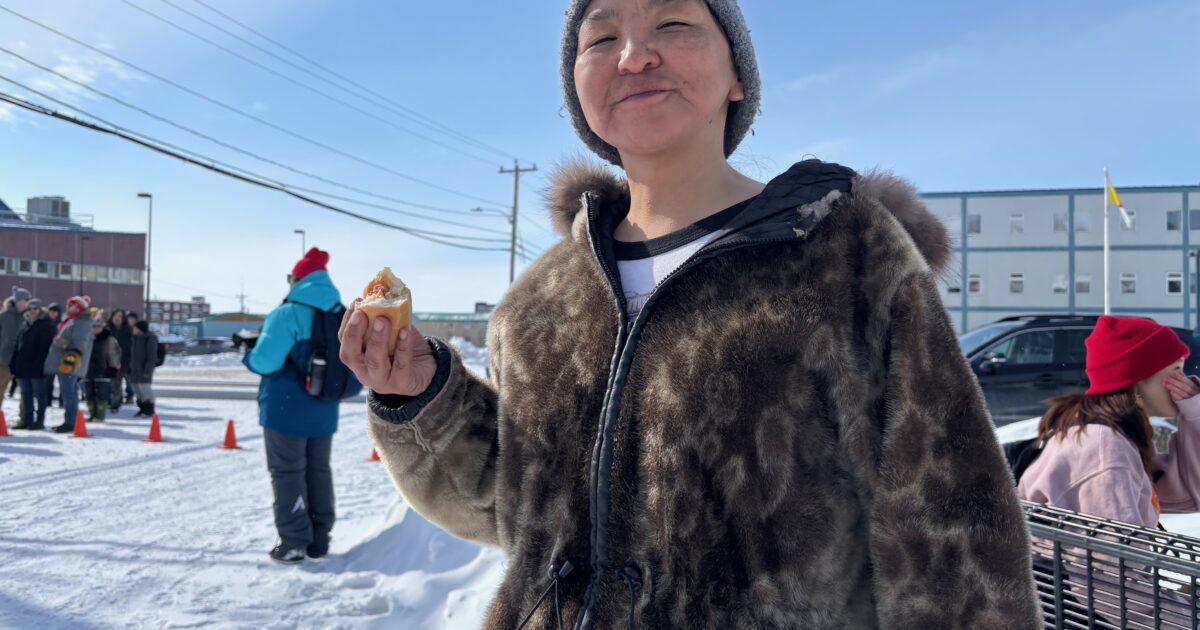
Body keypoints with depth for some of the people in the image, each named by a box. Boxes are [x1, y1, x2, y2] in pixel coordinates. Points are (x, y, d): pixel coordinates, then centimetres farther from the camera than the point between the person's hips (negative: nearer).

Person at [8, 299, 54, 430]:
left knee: (40, 395, -1)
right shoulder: (25, 326, 17)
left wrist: (41, 363, -22)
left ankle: (40, 420, 3)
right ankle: (27, 420, 18)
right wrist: (13, 365, 11)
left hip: (38, 368, -8)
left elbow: (47, 346, -15)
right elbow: (17, 347, 18)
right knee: (26, 395, 12)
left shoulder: (46, 325, -6)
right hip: (23, 367, 8)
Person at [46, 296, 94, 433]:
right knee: (67, 392, 14)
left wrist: (71, 359, -30)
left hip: (69, 364, -11)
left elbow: (79, 344, -23)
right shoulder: (72, 321, 21)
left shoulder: (81, 323, -13)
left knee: (68, 392, -11)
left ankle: (70, 422, -10)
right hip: (63, 363, 11)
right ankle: (69, 421, 19)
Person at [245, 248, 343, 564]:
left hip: (286, 411, -6)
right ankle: (319, 539, 23)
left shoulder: (288, 314, -16)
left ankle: (293, 543, 8)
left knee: (288, 473, 5)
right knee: (319, 471, 16)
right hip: (324, 413, 6)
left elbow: (265, 360, -20)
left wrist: (248, 355, 1)